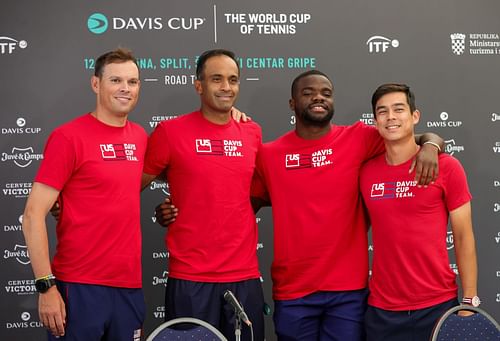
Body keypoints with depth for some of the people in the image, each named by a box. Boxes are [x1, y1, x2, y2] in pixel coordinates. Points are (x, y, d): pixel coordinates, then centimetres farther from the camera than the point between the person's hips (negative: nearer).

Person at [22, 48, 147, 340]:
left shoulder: (140, 137, 9)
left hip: (130, 286, 6)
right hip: (80, 288, -6)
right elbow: (34, 215, -11)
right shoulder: (68, 137, -9)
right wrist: (46, 285, -15)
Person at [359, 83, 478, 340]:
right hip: (381, 311, 2)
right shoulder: (366, 172, 3)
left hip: (438, 307, -2)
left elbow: (463, 239, -3)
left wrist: (470, 302, -5)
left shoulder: (446, 167, -5)